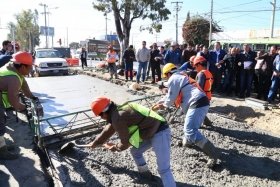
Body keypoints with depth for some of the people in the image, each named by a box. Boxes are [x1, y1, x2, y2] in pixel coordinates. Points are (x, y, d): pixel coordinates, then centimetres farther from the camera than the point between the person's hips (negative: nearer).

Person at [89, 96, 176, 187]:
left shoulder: (117, 118, -18)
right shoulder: (119, 111, 13)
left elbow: (124, 143, -6)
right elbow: (108, 130, 29)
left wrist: (115, 147, 15)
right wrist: (96, 142, 40)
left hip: (160, 133, -10)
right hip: (152, 132, 10)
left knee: (163, 169, -11)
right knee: (135, 151, 24)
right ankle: (144, 173, 44)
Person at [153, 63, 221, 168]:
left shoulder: (173, 79, -2)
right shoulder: (180, 77, 28)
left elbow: (171, 98, -1)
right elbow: (170, 95, 35)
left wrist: (163, 105, 20)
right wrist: (158, 103, 39)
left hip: (196, 104, -11)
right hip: (202, 102, 11)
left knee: (190, 131, -15)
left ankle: (213, 153, -17)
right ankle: (188, 142, 47)